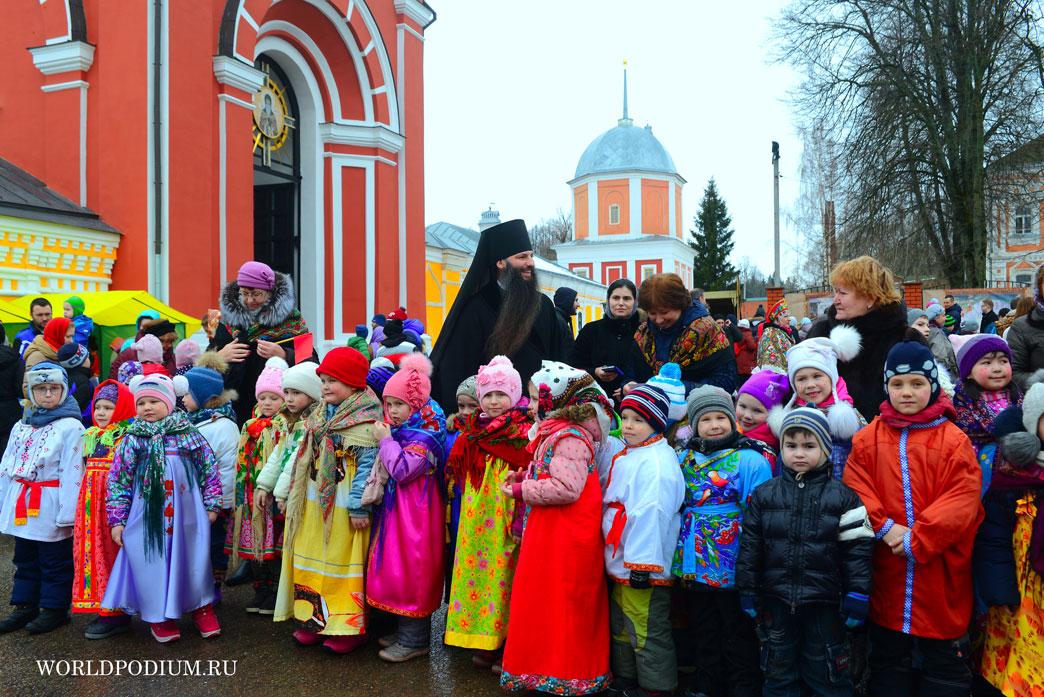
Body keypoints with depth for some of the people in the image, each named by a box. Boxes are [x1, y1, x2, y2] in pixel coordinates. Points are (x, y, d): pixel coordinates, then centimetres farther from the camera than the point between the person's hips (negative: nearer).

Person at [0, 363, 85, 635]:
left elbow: (71, 472, -15)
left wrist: (66, 513, -18)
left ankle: (54, 609, 17)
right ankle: (24, 606, 29)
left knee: (55, 561, 5)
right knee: (25, 560, 17)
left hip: (50, 507, -7)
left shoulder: (70, 427, -11)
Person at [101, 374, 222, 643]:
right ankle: (160, 616, 26)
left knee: (192, 560, 10)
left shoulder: (189, 434, -1)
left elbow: (209, 469, 3)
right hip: (147, 518, 0)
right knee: (152, 564, 8)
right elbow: (118, 481, 2)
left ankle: (202, 608, 28)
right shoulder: (132, 440, 0)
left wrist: (212, 505, 2)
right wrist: (117, 520, 0)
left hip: (188, 516, 0)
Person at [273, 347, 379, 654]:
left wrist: (359, 507, -18)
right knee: (312, 561, 14)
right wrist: (296, 496, 18)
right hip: (314, 503, 8)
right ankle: (316, 619, 28)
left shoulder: (366, 420, -15)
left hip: (343, 506, -8)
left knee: (343, 565, 3)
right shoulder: (320, 415, 10)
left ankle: (348, 626, 17)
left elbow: (367, 466, -17)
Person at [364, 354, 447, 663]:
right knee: (397, 569, 16)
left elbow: (402, 470, -26)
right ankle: (406, 630, 30)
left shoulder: (424, 436, -18)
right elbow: (388, 471, 24)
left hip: (415, 516, -10)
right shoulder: (400, 431, 11)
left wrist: (386, 440, -19)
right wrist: (385, 439, 9)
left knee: (410, 569, -3)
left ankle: (415, 639, 10)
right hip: (396, 510, 10)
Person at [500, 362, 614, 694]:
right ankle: (548, 664, 30)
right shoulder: (556, 431, 12)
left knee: (556, 603, 2)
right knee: (542, 599, 17)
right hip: (548, 530, 10)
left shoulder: (570, 438, -20)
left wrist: (521, 490, -18)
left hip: (563, 538, -10)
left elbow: (567, 488, -29)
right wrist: (524, 476, 6)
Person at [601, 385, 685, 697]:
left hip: (642, 566, -10)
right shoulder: (627, 457, 12)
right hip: (620, 564, 10)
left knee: (648, 634, -1)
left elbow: (651, 515, -24)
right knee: (621, 628, 21)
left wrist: (641, 564, -24)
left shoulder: (656, 461, -18)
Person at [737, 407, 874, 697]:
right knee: (779, 674, 16)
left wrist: (857, 597, -9)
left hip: (825, 604, -2)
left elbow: (858, 548, -6)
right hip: (776, 601, 2)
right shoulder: (764, 495, 0)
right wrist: (748, 592, 3)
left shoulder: (842, 496, -5)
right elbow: (750, 546, 3)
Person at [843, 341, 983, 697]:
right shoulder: (868, 438, 2)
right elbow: (855, 491, -3)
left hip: (940, 577, -1)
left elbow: (962, 501, -12)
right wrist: (885, 528, -17)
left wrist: (917, 540, -18)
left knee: (944, 664, 14)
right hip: (886, 577, 2)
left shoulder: (954, 440, -4)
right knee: (888, 660, 17)